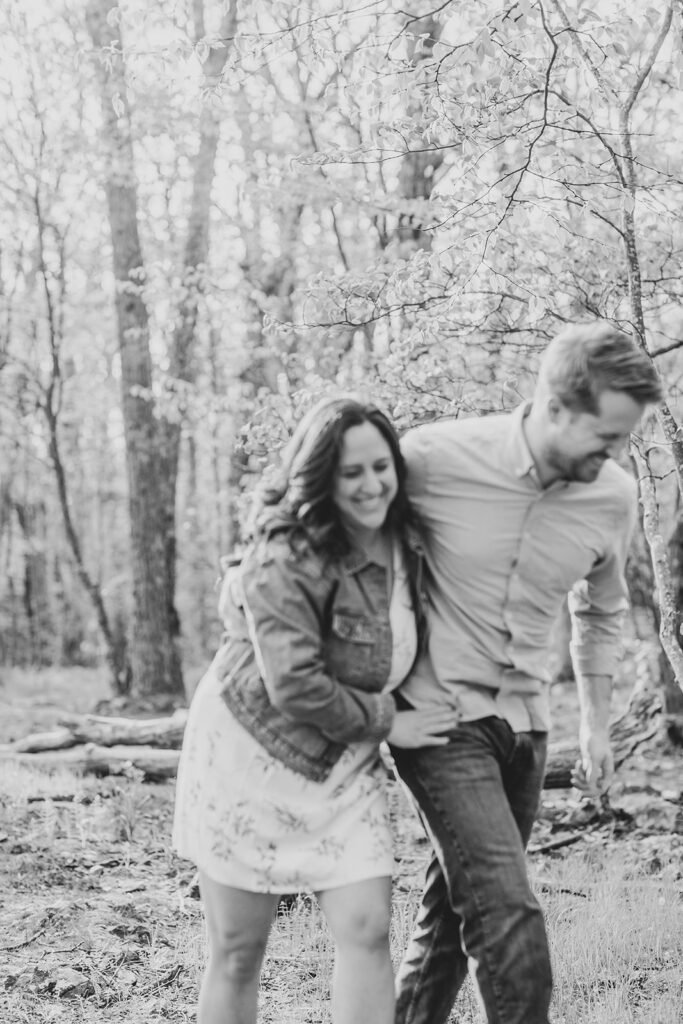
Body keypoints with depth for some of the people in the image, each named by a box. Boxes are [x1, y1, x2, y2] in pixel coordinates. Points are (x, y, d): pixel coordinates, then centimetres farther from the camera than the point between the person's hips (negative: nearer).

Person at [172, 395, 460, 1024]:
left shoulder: (403, 542, 0)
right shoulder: (286, 560, -23)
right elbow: (296, 688, -24)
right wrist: (388, 722, -14)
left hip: (343, 765, 5)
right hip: (250, 753, -5)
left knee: (367, 929, -9)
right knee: (238, 952, 4)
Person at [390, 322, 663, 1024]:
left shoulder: (614, 498, -2)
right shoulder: (436, 457, -18)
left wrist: (595, 723, 20)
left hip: (523, 720, 5)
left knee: (455, 906, 15)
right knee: (506, 911, -16)